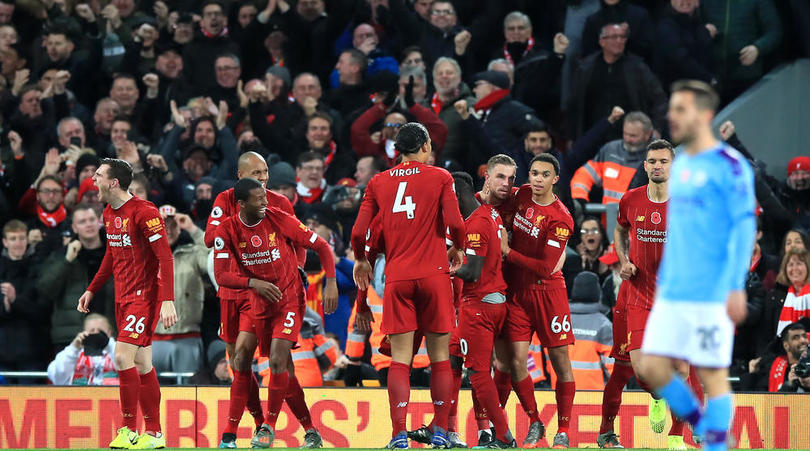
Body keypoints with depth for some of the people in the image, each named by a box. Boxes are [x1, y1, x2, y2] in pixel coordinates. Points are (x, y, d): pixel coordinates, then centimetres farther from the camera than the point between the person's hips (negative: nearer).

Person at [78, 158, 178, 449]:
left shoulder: (143, 212, -16)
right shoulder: (109, 214, 11)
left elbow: (165, 257, -19)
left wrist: (167, 301, -25)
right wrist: (91, 290, 25)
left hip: (145, 294, -9)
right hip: (123, 297, 9)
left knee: (123, 355, -16)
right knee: (142, 365, 9)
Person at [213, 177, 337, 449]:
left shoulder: (279, 219, -12)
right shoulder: (227, 230, -7)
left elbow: (321, 246, -5)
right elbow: (221, 276, -11)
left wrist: (331, 283, -14)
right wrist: (253, 282, -27)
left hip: (290, 299, -4)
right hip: (260, 304, 4)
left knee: (278, 361, -19)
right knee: (282, 368, 6)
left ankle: (269, 427, -7)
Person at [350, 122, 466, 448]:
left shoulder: (379, 183, 8)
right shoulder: (440, 178, 1)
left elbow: (358, 232, 4)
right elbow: (455, 223, -10)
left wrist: (360, 260, 23)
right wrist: (458, 249, 10)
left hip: (397, 277, 2)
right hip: (433, 273, -2)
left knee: (400, 358, 0)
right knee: (439, 356, 6)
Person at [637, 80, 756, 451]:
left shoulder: (729, 166, -9)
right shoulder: (680, 166, 16)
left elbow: (744, 227, -13)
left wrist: (736, 287, -18)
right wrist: (662, 281, 23)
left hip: (712, 295, -8)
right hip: (673, 294, 8)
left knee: (712, 375, -4)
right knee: (652, 368, 2)